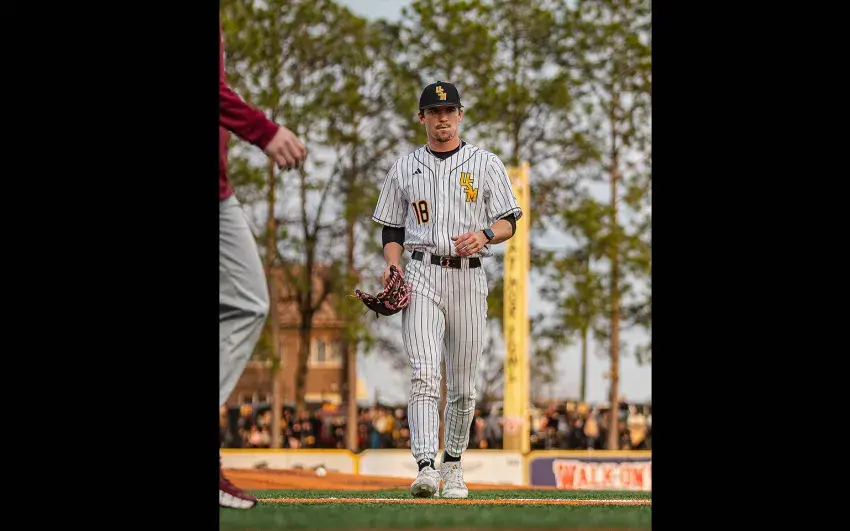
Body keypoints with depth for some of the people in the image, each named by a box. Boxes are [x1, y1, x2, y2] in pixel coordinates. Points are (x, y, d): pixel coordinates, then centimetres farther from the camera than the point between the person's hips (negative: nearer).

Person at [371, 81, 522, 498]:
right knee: (424, 373, -18)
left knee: (463, 386, 6)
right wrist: (392, 264, -3)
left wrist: (482, 235, -17)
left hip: (468, 279, 1)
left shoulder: (485, 163, 8)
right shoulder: (404, 168, 12)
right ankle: (425, 468, -28)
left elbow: (508, 223, 4)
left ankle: (453, 466, 23)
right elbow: (392, 228, 16)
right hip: (421, 276, -1)